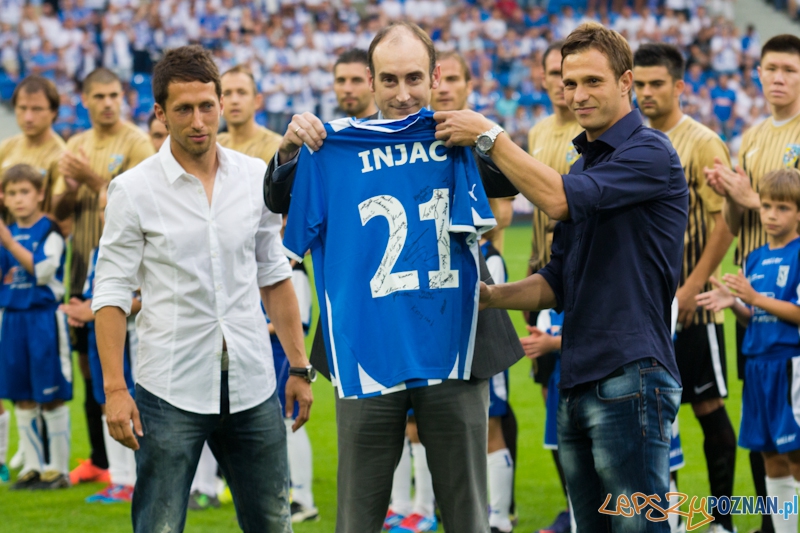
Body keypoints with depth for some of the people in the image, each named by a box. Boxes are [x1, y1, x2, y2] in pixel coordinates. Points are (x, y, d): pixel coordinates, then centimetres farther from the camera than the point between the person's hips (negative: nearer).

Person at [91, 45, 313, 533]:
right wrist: (114, 388, -11)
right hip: (171, 390, -3)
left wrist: (300, 366, 10)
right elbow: (112, 295, -4)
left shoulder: (256, 177, 6)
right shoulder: (133, 191, -4)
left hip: (252, 385, 3)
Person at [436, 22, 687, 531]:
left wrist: (488, 135, -13)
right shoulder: (587, 164, 21)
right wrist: (490, 295, 6)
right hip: (578, 383, 9)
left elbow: (558, 198, -22)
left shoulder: (650, 154, -8)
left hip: (631, 376, -9)